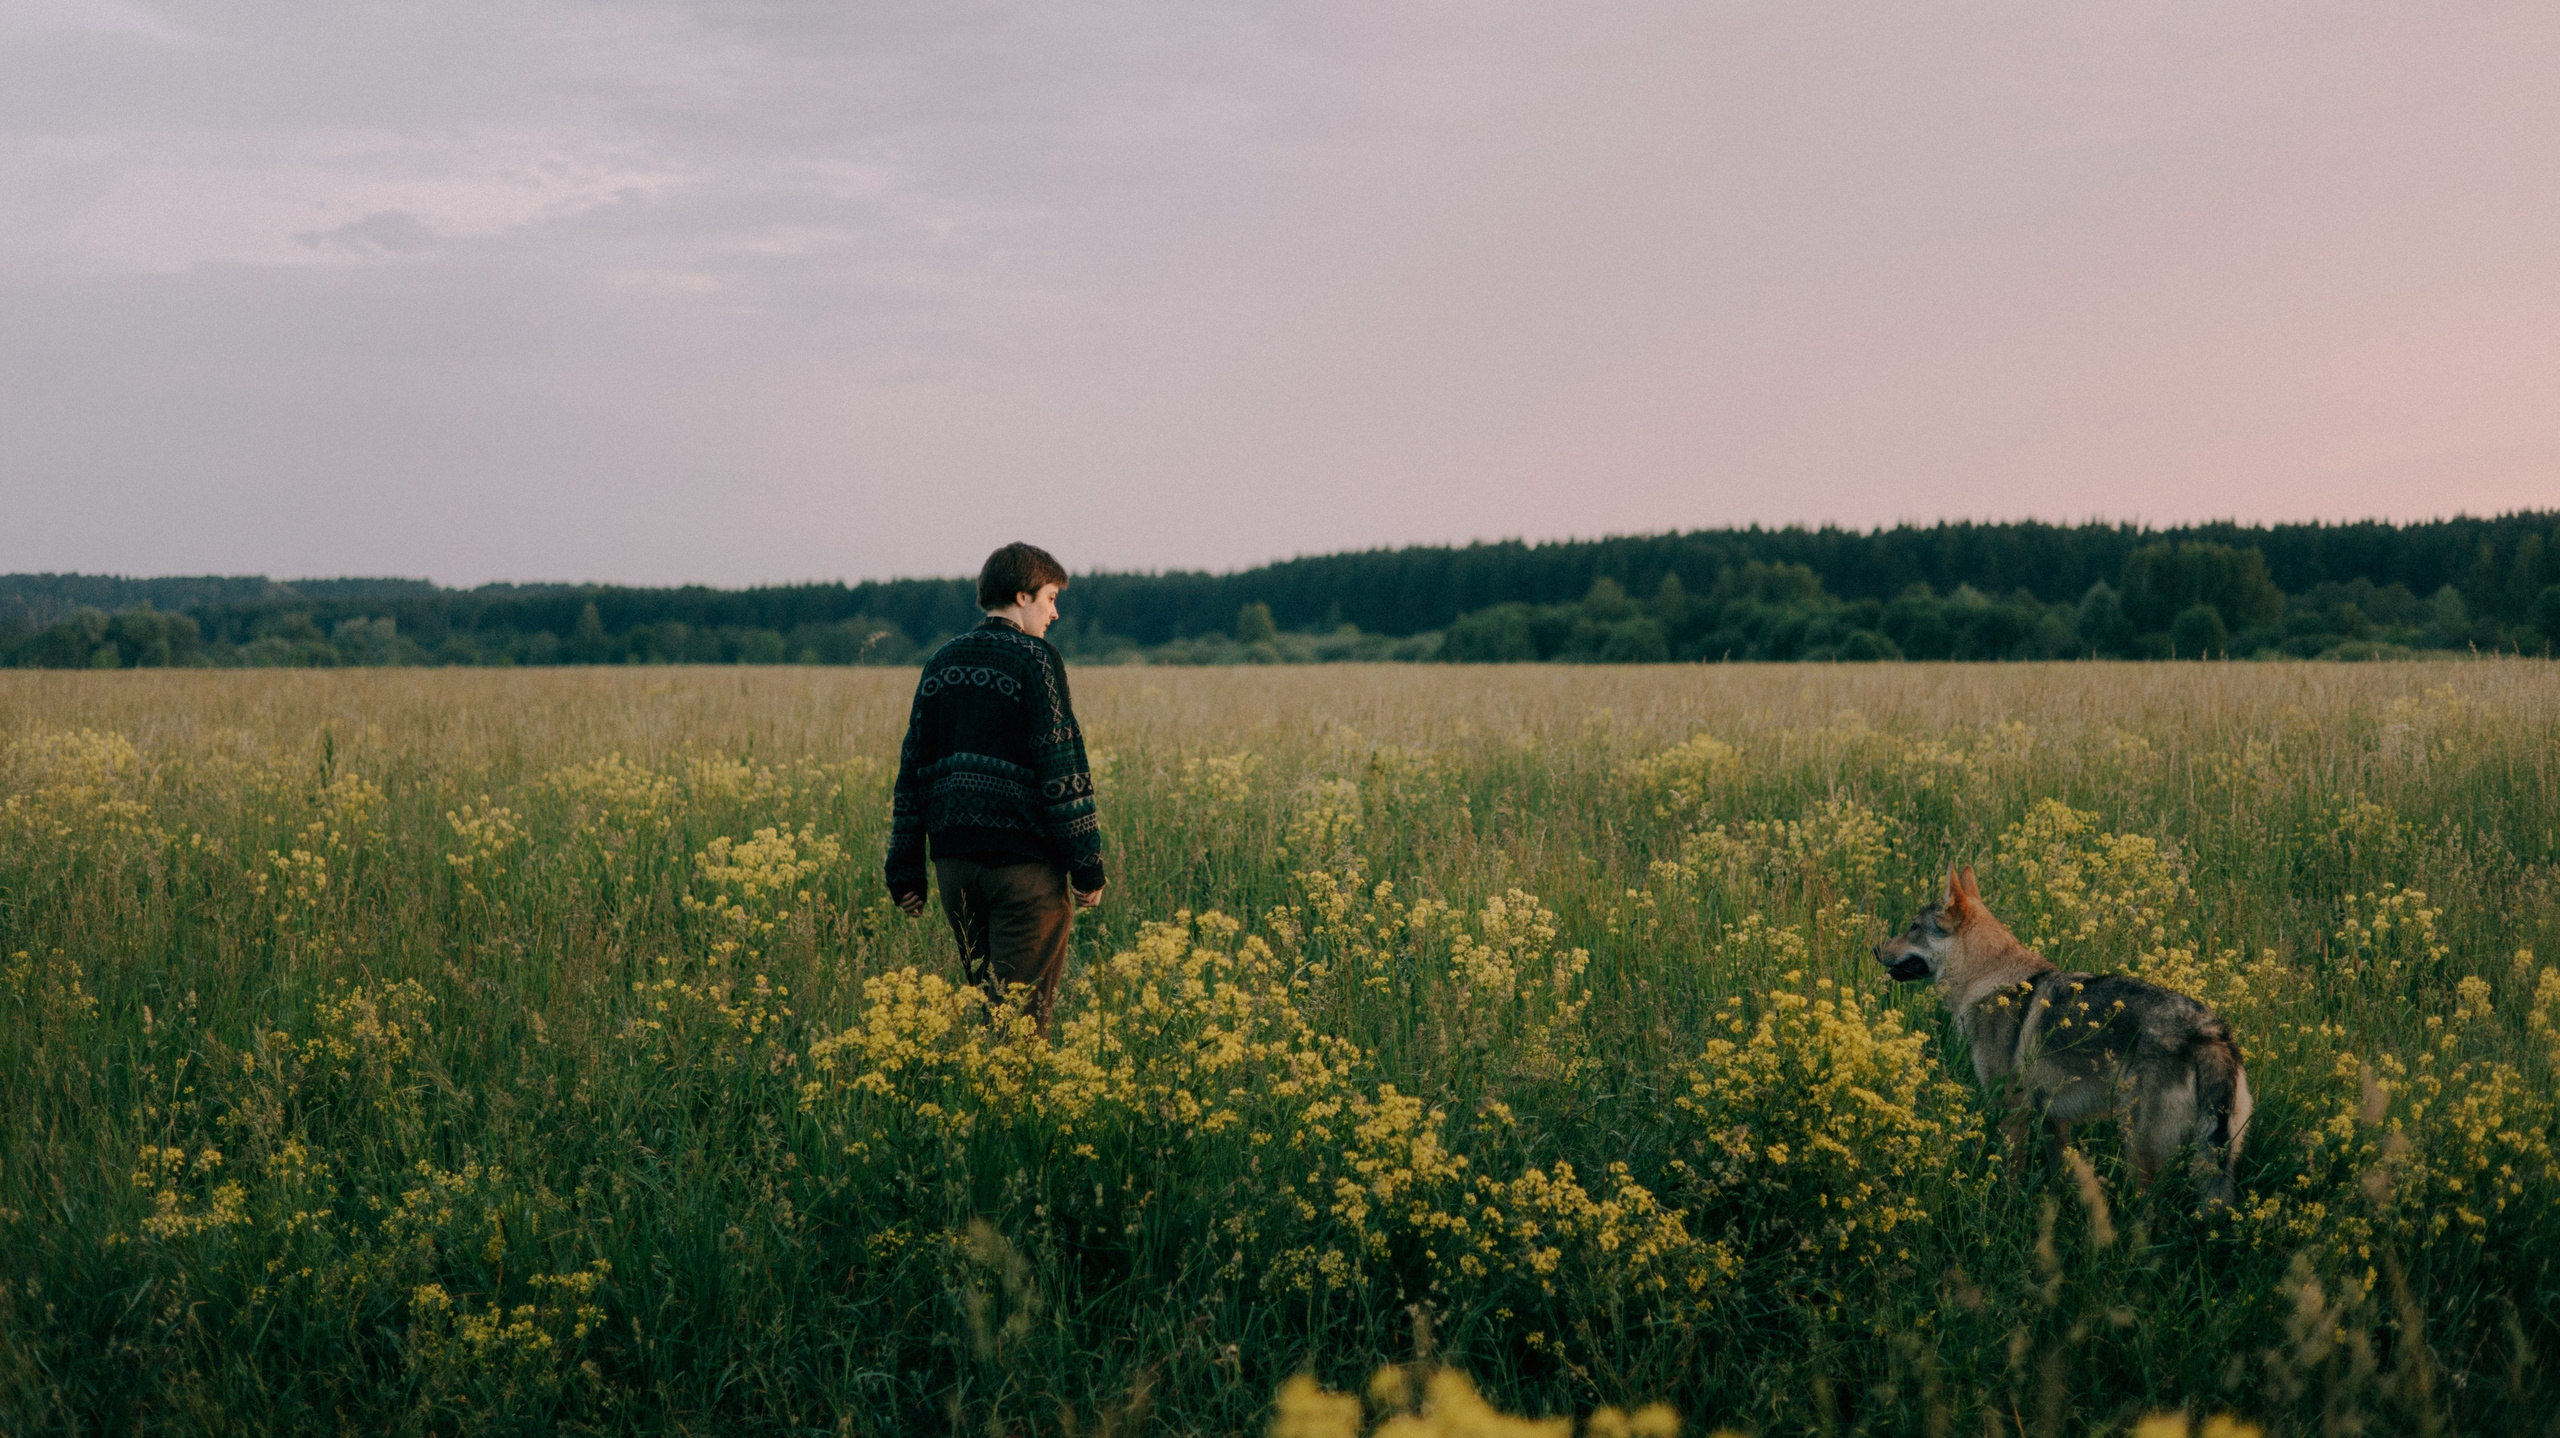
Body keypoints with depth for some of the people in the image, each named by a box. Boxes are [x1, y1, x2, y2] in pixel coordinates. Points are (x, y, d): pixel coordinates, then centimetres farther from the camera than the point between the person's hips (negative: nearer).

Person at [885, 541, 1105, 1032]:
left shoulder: (942, 663, 13)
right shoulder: (1034, 659, -6)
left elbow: (912, 769, 13)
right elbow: (1061, 769, -12)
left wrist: (905, 870, 16)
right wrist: (1088, 865, -8)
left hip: (954, 858, 6)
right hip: (1023, 859, -6)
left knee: (981, 1001, 16)